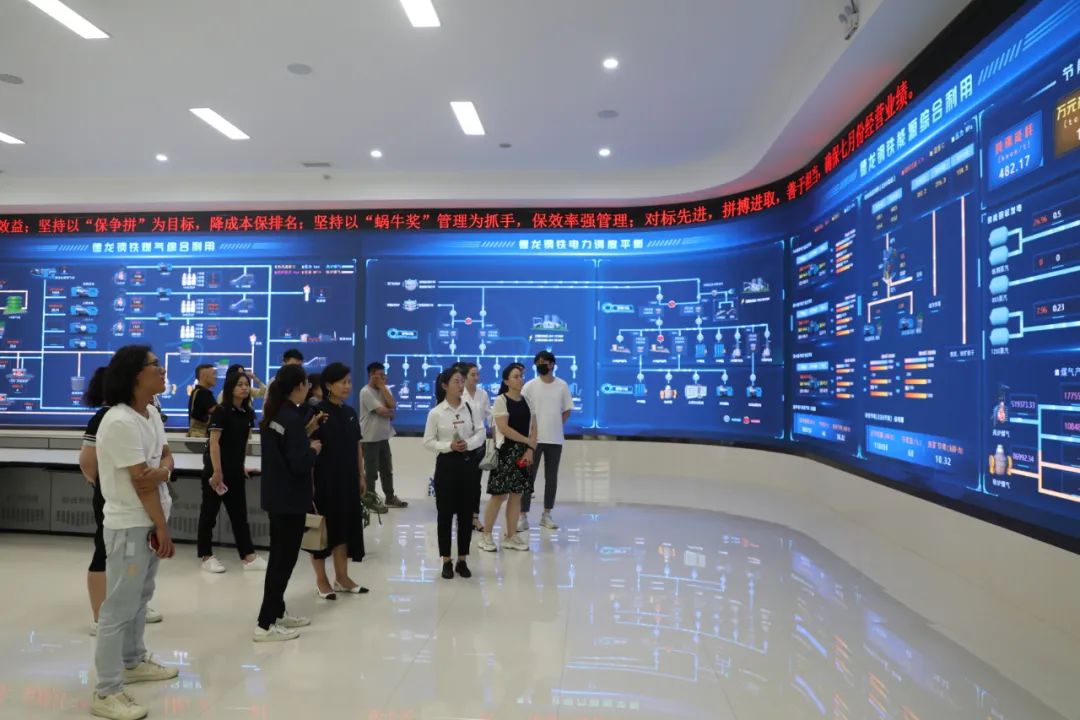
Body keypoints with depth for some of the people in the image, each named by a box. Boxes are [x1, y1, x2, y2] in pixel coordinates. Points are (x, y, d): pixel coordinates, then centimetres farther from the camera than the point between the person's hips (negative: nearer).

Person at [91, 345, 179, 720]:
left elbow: (166, 456, 9)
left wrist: (163, 469, -17)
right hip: (130, 526, -9)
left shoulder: (152, 413, 6)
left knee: (140, 596, 21)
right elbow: (140, 482, -19)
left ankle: (134, 661, 37)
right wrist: (163, 529, -13)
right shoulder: (120, 422, -22)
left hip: (149, 521, 9)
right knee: (120, 607, -2)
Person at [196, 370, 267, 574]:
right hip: (215, 468, -7)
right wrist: (217, 471, -20)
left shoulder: (248, 413, 7)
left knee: (239, 512, 8)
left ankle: (249, 557, 10)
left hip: (236, 470, 7)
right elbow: (214, 442, -17)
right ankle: (207, 557, 15)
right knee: (209, 512, 5)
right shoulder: (221, 411, -13)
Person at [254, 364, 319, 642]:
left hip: (275, 496, 9)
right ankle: (265, 624, 2)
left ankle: (277, 612, 29)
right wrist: (314, 448, -6)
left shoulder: (272, 415, 8)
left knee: (279, 556, 18)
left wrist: (306, 434, 10)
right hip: (290, 499, -9)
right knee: (284, 559, -2)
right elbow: (299, 464, -24)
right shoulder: (292, 418, -19)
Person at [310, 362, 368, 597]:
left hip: (348, 480, 7)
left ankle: (342, 577, 26)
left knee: (345, 527, 13)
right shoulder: (317, 412, -12)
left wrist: (361, 477, 14)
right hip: (324, 480, -6)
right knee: (323, 529, 5)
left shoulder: (350, 413, 8)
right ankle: (321, 579, 19)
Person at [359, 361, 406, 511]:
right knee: (372, 471, 1)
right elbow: (382, 411, -20)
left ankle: (390, 497, 25)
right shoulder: (366, 392, -15)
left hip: (384, 436, 8)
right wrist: (392, 412, 0)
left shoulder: (384, 390, 10)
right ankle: (370, 500, 11)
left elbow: (393, 405, -5)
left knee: (387, 469, 15)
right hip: (370, 438, -8)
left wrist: (383, 387, -6)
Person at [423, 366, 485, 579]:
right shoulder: (436, 413, -5)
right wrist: (449, 446, -18)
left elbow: (481, 433, 3)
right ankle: (447, 561, 15)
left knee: (466, 513, 7)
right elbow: (428, 441, -5)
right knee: (445, 513, 3)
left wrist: (468, 443, -15)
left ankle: (462, 560, 18)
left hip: (468, 464, 3)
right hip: (446, 464, -3)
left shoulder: (469, 408, 2)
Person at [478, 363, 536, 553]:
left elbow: (533, 427, 7)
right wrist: (527, 440, -11)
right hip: (506, 451, -6)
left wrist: (530, 448, -8)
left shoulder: (527, 401, 11)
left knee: (517, 494, 7)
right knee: (499, 494, -6)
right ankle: (486, 536, 5)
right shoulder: (501, 400, -6)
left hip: (524, 452, 6)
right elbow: (504, 428, -15)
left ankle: (511, 536, 15)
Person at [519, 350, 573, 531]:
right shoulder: (530, 386, -4)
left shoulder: (562, 385, 2)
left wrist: (556, 426, 3)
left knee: (551, 478, 9)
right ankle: (523, 517, 3)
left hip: (555, 439, 2)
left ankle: (546, 515, 20)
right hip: (534, 438, -2)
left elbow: (567, 410, 11)